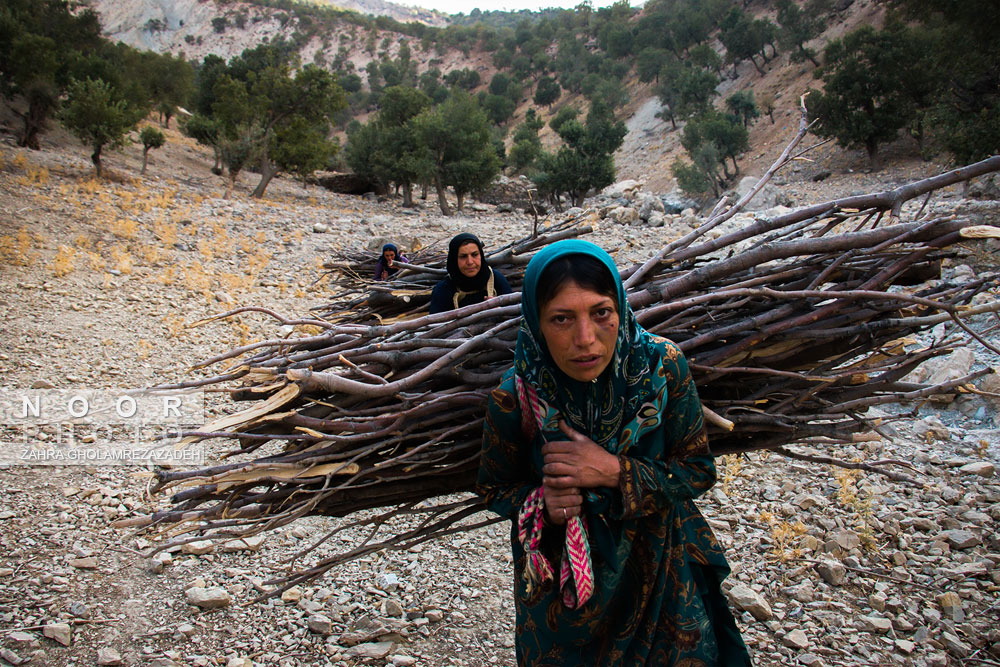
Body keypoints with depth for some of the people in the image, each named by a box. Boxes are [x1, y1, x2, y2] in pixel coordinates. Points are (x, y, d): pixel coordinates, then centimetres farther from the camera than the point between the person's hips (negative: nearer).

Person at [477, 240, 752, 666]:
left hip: (657, 565, 1)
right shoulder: (513, 400, -23)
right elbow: (494, 488, -6)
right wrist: (543, 506, -27)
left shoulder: (661, 366, -22)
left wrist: (615, 472, -28)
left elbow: (698, 470, -13)